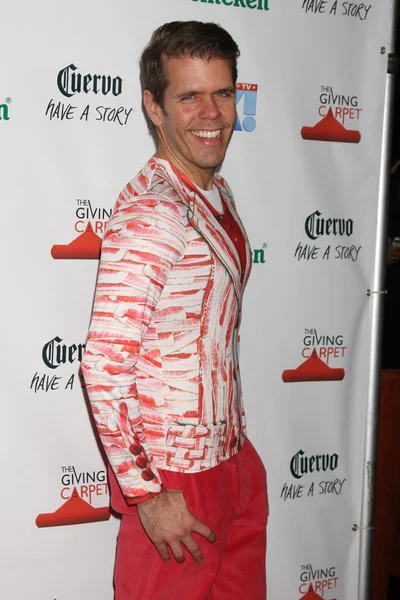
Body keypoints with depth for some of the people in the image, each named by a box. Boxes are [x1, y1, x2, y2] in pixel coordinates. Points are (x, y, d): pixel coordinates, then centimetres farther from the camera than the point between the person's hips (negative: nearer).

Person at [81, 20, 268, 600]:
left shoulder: (218, 194, 7)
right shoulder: (149, 214, -21)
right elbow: (104, 366, -24)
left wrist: (237, 443, 16)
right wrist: (146, 494, -19)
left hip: (235, 462, 8)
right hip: (175, 476, -8)